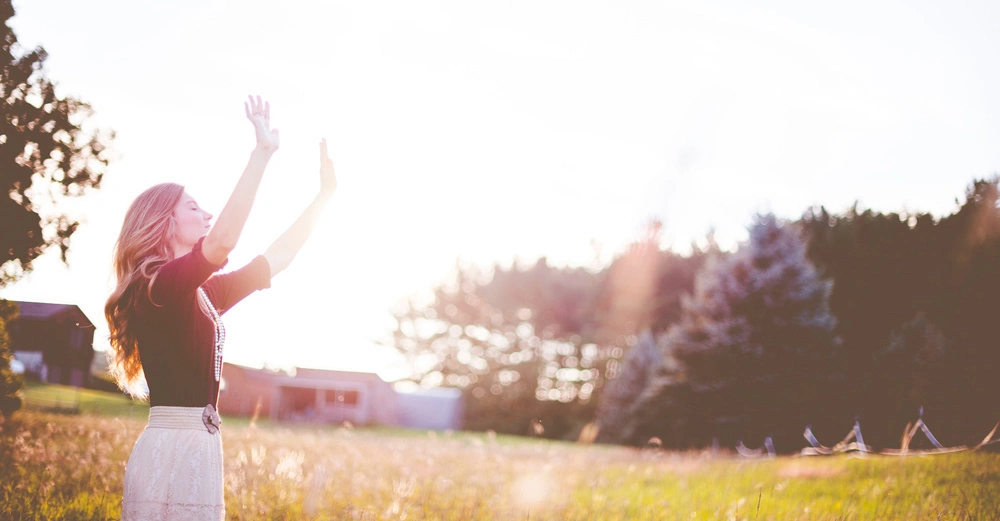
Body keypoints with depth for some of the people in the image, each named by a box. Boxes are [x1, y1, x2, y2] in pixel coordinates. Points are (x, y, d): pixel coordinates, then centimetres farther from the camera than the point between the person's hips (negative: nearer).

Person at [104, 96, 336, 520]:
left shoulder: (201, 294, 15)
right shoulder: (161, 285, -10)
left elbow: (276, 258, 22)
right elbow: (223, 242, -27)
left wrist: (325, 194, 25)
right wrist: (261, 154, -25)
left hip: (198, 451, 9)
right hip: (172, 453, -9)